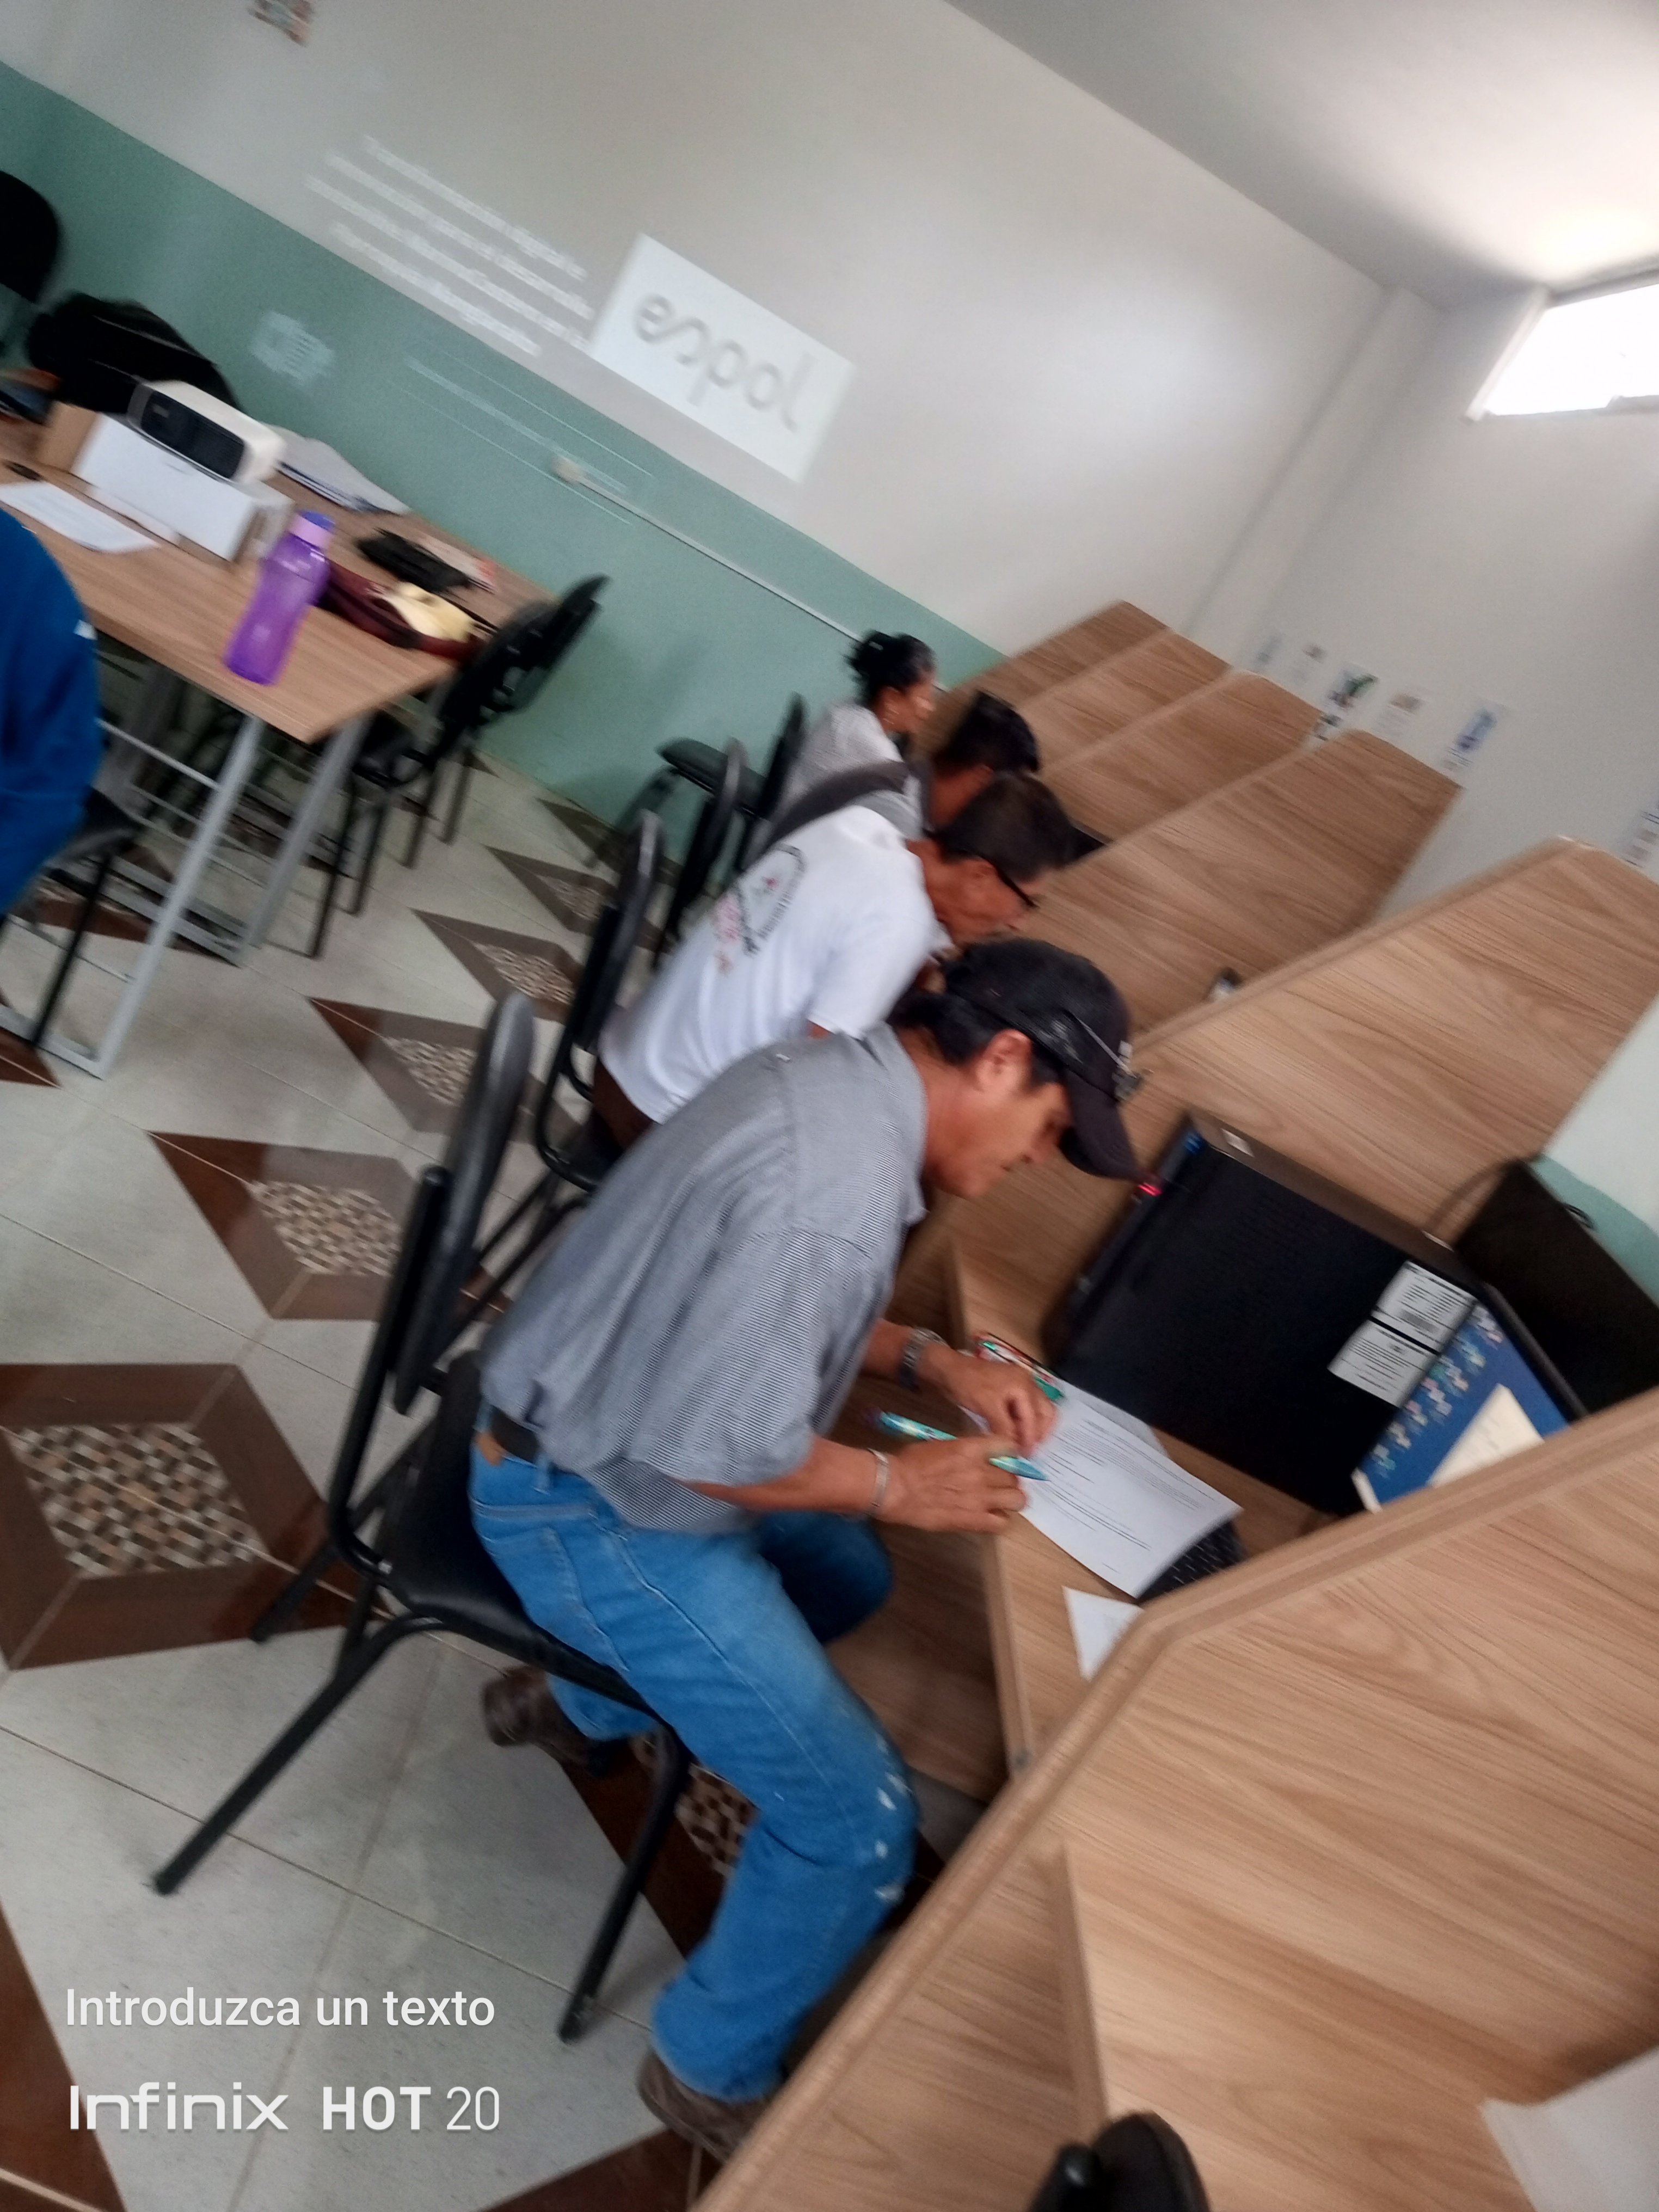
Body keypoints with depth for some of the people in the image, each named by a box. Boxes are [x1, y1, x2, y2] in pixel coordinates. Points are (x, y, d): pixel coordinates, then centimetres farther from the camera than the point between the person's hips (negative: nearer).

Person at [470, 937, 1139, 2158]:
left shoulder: (839, 1076, -1)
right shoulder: (839, 1184, -33)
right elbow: (723, 1449, -28)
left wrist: (931, 1358, 3)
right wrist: (898, 1483, -12)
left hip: (609, 1432, 10)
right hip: (593, 1505, -9)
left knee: (851, 1576, 28)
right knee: (860, 1816, -5)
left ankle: (586, 1705, 41)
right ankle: (715, 2072, 22)